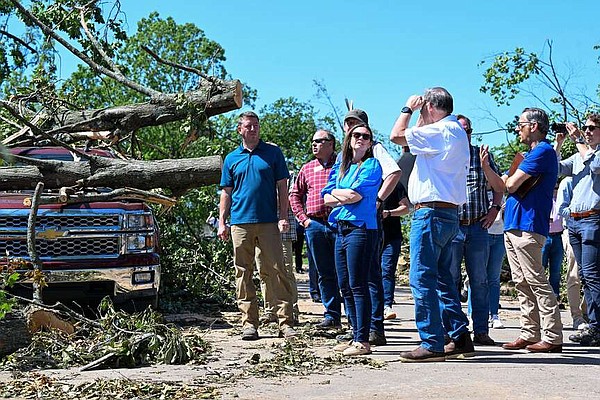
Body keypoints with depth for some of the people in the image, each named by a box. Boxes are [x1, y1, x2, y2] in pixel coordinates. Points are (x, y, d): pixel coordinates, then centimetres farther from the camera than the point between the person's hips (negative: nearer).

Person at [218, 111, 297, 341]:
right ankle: (249, 323, 8)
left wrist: (283, 217, -4)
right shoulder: (232, 158, 14)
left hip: (268, 222, -2)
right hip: (240, 223, 2)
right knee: (243, 273, 3)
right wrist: (222, 222, 8)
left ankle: (285, 323, -4)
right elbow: (226, 192, 16)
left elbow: (282, 186, 6)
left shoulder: (273, 153, 8)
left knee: (276, 270, -5)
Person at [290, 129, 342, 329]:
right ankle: (332, 316, 13)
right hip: (315, 225, 4)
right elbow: (295, 195, 21)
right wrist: (303, 218, 10)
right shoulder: (307, 168, 15)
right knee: (324, 273, 7)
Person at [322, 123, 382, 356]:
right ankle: (356, 336, 15)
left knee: (357, 286, -9)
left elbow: (356, 194, -14)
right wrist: (347, 196, -6)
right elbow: (326, 197, 9)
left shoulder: (371, 165, -1)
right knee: (345, 287, 8)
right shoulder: (341, 166, 19)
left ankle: (363, 341, -7)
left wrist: (336, 193, 2)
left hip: (361, 229, -7)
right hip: (341, 230, 8)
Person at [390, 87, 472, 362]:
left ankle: (432, 344, -7)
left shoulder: (441, 130, -13)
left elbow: (397, 136, -15)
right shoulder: (456, 131, 19)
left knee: (422, 278, -8)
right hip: (449, 213, 10)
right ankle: (460, 338, 16)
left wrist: (408, 108, 0)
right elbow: (414, 141, 26)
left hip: (431, 213, -10)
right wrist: (417, 113, 23)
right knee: (442, 278, 14)